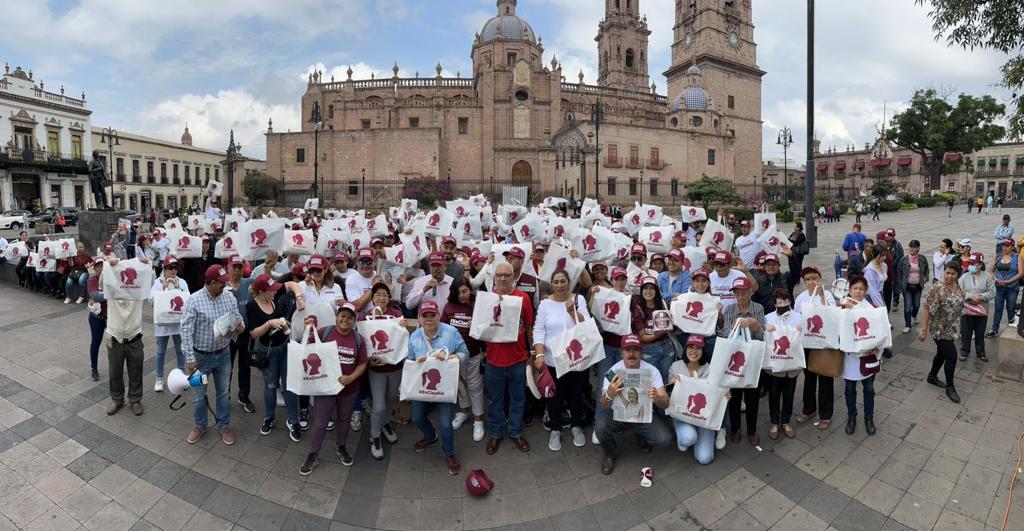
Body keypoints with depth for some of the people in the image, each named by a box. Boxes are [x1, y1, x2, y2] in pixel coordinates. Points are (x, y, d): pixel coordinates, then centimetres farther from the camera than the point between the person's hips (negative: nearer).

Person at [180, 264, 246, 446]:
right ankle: (200, 426, 35)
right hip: (201, 356, -3)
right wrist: (189, 358, -17)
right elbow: (186, 331, -16)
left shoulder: (229, 297, -5)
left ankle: (224, 426, 31)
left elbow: (238, 319, 6)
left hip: (223, 354, 3)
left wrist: (240, 327, -19)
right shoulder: (194, 300, -18)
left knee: (223, 392, 15)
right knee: (199, 394, 14)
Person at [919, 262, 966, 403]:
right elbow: (928, 310, -20)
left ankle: (932, 377, 38)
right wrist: (924, 330, -20)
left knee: (942, 354, 19)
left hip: (952, 329, 7)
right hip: (940, 330, -7)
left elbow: (959, 306, 16)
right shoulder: (938, 289, -21)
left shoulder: (958, 287, 2)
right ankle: (950, 388, 9)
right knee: (951, 357, -6)